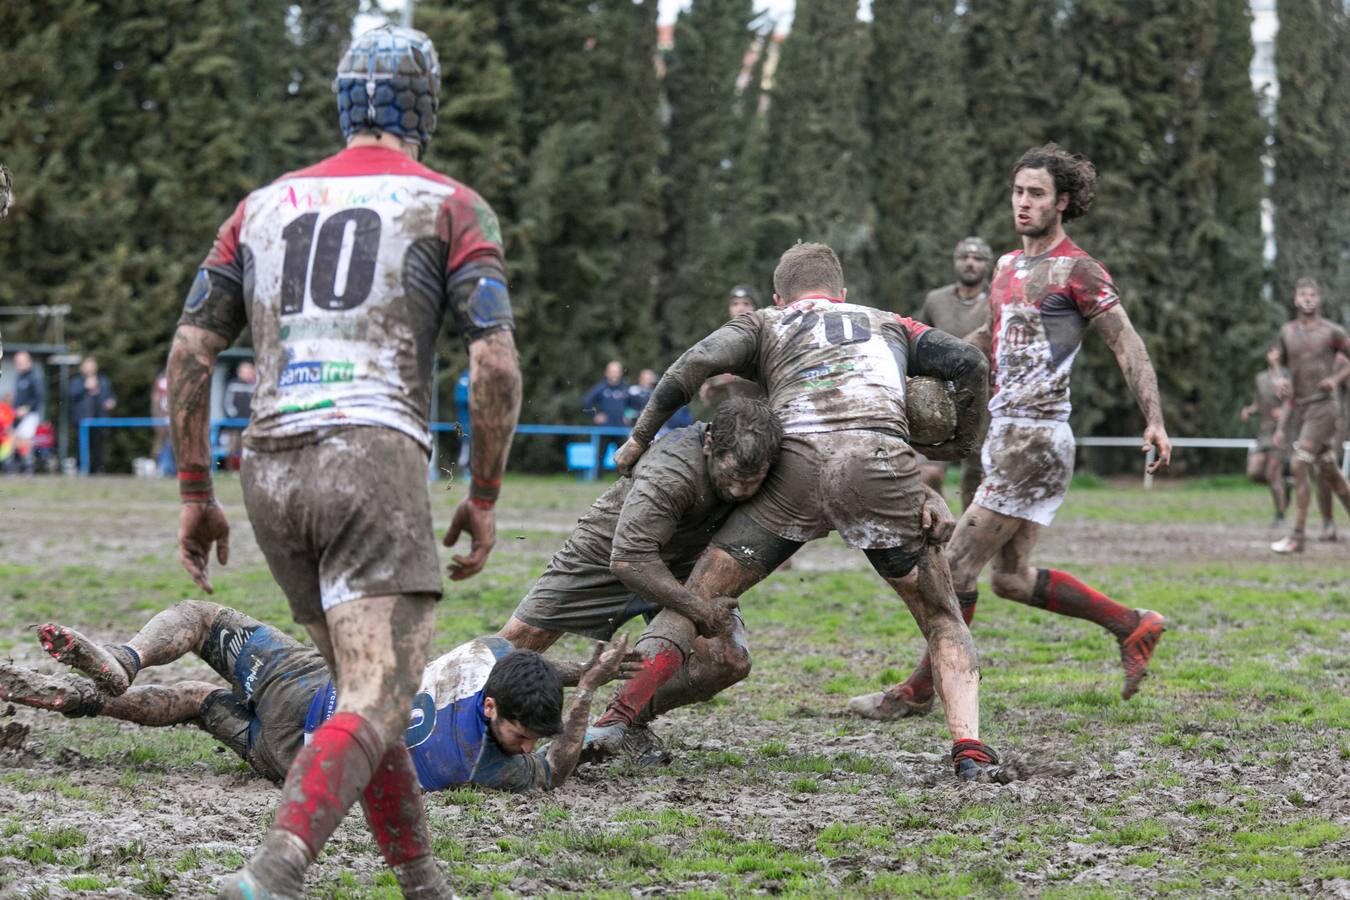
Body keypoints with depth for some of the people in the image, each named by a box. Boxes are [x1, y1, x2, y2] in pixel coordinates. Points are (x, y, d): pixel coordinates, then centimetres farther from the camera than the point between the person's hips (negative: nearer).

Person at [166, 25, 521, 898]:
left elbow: (191, 352, 14)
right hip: (375, 456, -5)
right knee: (379, 703, -11)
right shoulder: (452, 207, 7)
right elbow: (496, 365, -3)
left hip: (271, 466, 5)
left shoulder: (265, 206, 20)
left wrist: (196, 492, 17)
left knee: (365, 686, 18)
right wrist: (485, 497, 5)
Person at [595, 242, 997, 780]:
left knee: (695, 597, 12)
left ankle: (616, 720, -1)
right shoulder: (889, 325, 34)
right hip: (878, 462, 0)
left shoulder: (764, 324, 29)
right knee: (941, 617, 16)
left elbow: (697, 364, 10)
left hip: (796, 466, 0)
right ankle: (969, 750, -3)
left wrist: (640, 439, 20)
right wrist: (960, 444, 33)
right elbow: (968, 363, 19)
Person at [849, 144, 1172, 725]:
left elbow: (1127, 346, -10)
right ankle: (1132, 626, 24)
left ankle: (918, 692, 5)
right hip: (1004, 435, 9)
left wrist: (1155, 421, -17)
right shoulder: (1008, 266, 15)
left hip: (1035, 440, -9)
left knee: (959, 563, -6)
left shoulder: (1078, 271, -9)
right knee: (1012, 578, 12)